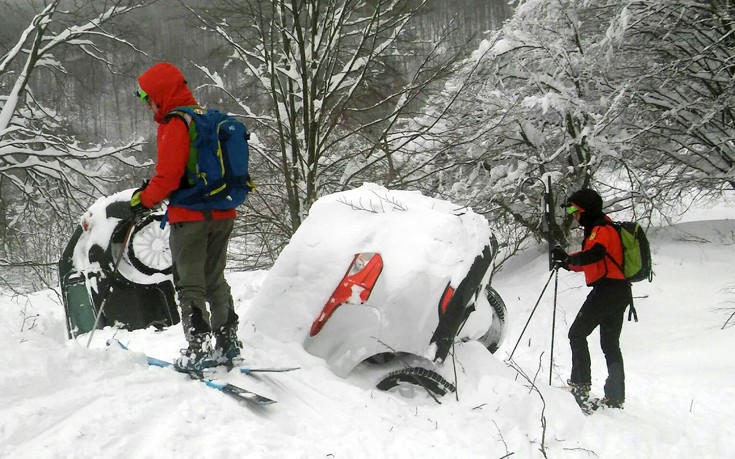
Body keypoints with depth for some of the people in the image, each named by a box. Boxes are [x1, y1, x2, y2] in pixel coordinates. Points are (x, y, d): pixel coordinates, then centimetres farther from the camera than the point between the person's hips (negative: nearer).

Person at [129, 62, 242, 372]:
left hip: (191, 217, -8)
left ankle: (199, 349, -4)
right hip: (222, 214, 8)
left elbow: (168, 176, -21)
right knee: (215, 279, 18)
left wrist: (144, 199, -4)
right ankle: (228, 342, 23)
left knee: (189, 285, -1)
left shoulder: (174, 125, -14)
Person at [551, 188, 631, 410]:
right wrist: (569, 262, 15)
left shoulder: (601, 229, -10)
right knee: (610, 344, 11)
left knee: (577, 333, -5)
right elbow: (591, 262, 28)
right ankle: (615, 397, 11)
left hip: (607, 290, -10)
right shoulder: (602, 228, 22)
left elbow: (594, 254, -30)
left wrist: (569, 259, -29)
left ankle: (580, 384, -9)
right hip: (620, 292, 10)